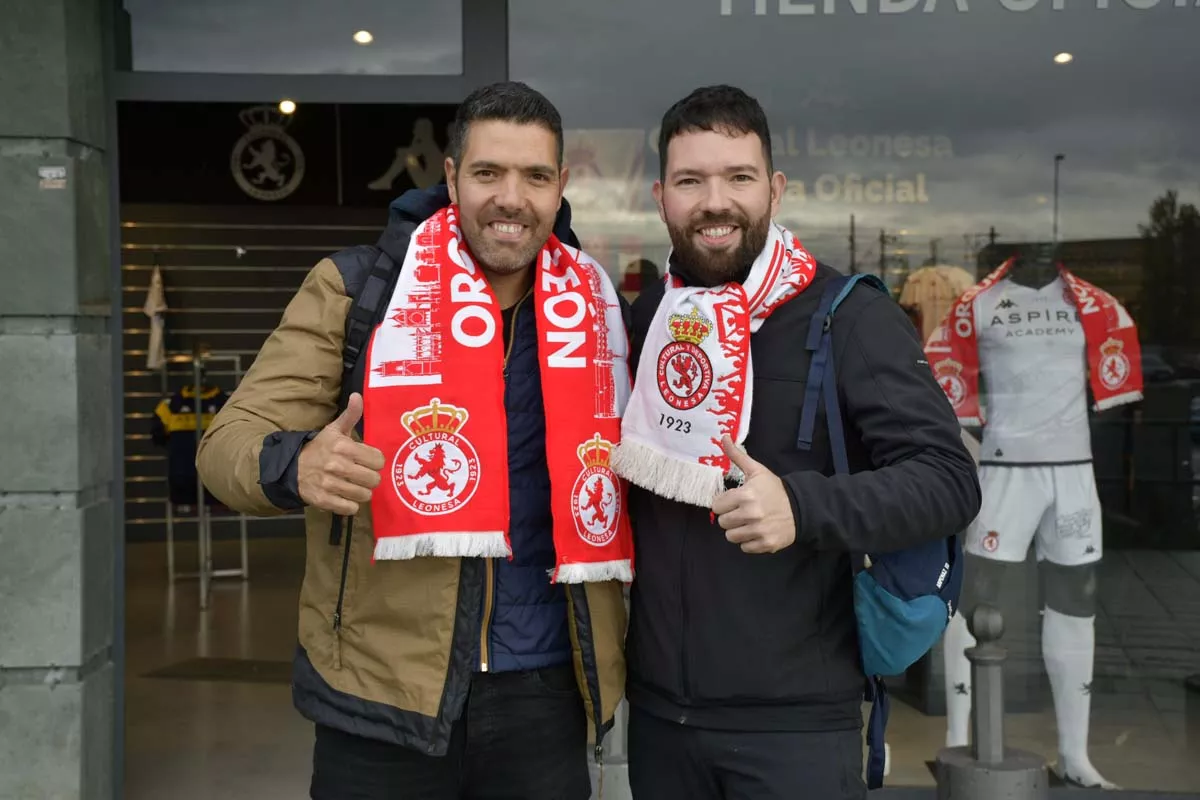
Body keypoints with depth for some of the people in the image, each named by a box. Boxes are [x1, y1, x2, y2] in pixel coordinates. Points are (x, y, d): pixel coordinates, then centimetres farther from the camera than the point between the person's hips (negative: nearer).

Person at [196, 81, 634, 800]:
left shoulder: (596, 310, 3)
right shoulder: (356, 289, -6)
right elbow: (231, 441, -8)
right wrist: (296, 466, -30)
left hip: (544, 693, 2)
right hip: (382, 696, -2)